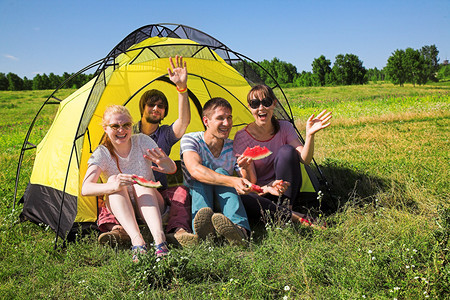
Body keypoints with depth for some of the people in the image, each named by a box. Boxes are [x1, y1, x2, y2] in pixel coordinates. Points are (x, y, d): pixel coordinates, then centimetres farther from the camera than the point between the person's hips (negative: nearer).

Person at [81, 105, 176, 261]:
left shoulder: (142, 141, -8)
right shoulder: (102, 153, -10)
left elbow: (173, 168, -20)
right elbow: (85, 189, -26)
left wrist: (168, 165, -47)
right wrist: (112, 186, -47)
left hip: (149, 204, 0)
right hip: (119, 209, 0)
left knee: (140, 184, -32)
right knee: (112, 181, -30)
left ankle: (159, 238, -51)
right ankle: (137, 241, -49)